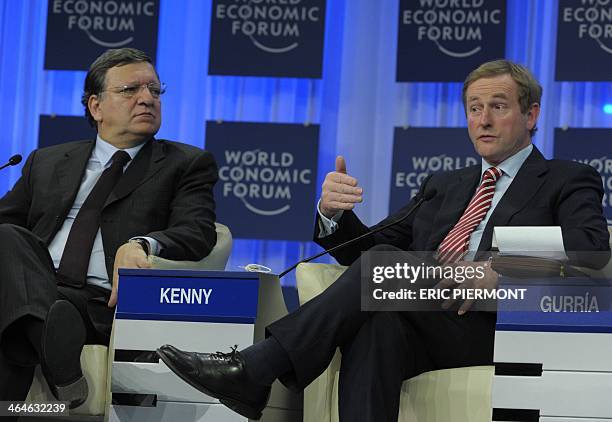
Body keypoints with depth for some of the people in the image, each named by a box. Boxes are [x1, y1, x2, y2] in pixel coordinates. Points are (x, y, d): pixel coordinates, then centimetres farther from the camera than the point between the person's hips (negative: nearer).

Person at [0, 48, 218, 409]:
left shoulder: (187, 164, 17)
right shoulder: (47, 162, 30)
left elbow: (198, 233, 0)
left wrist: (140, 246, -24)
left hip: (109, 305, -3)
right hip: (34, 294, 4)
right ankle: (56, 352, -55)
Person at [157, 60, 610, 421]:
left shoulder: (569, 182, 14)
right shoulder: (444, 186, 32)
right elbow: (370, 246, 23)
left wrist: (501, 271, -21)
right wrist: (334, 213, 0)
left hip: (491, 325, -4)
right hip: (418, 328, 4)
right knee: (378, 323, -34)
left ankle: (255, 370, -33)